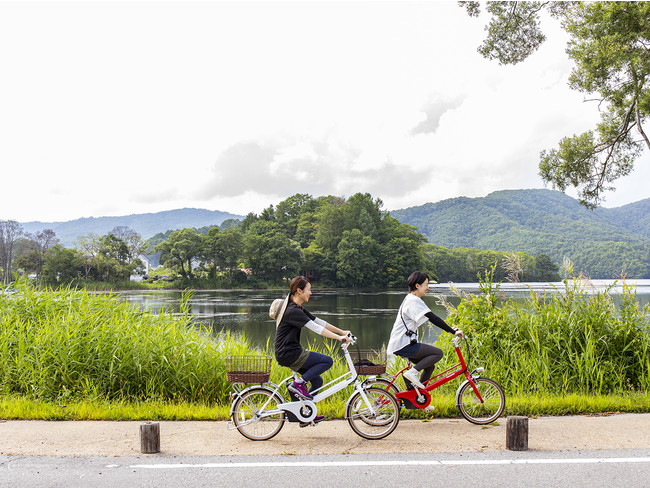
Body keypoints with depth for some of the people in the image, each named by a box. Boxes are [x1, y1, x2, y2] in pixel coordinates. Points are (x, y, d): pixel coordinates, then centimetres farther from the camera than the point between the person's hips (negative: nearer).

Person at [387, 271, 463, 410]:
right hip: (404, 345, -11)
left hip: (402, 344, 11)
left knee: (429, 366, 16)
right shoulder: (414, 301, -15)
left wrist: (450, 328, 26)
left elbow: (431, 318, 27)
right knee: (438, 353, -13)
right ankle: (412, 372, -11)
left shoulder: (411, 300, 19)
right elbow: (433, 318, -22)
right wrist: (453, 331, -23)